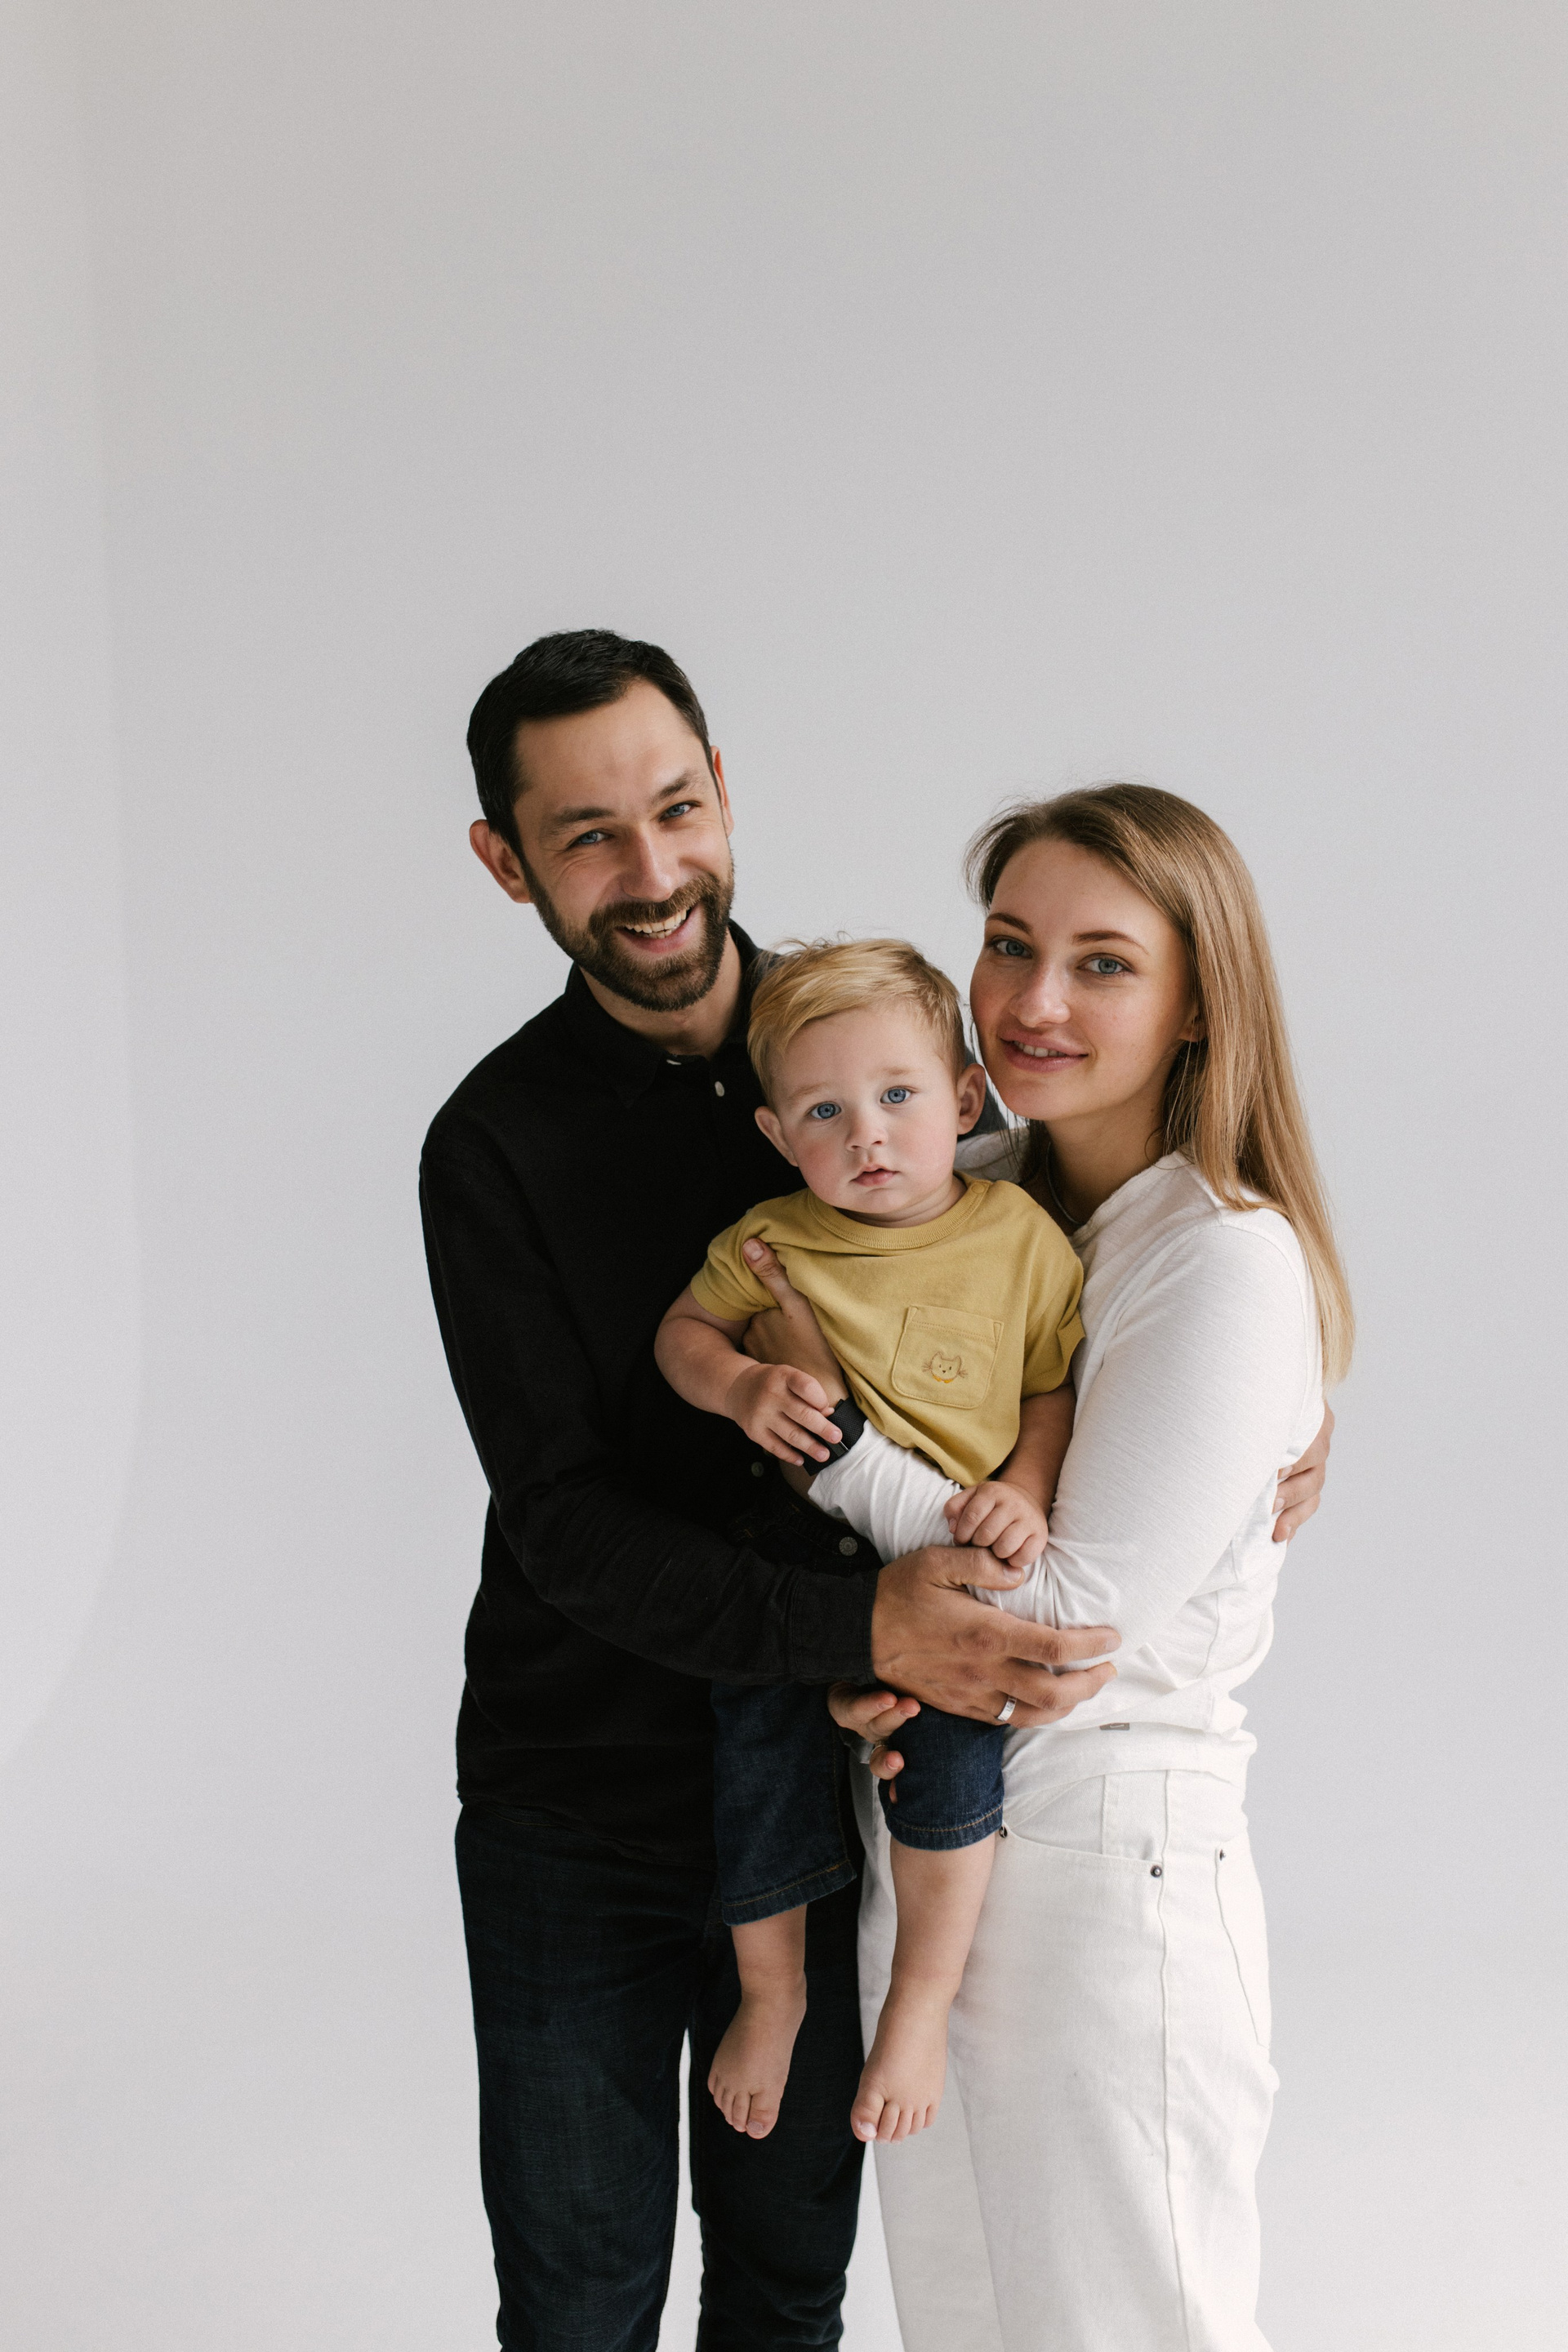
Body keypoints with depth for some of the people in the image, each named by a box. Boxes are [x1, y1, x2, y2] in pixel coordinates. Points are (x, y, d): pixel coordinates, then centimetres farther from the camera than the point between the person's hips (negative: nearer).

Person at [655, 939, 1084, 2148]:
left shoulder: (1022, 1239, -4)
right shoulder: (773, 1242, -2)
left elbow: (1057, 1389, 4)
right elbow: (683, 1326, 11)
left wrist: (1024, 1491, -13)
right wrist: (738, 1385, -10)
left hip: (953, 1559, -2)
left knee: (953, 1738, -23)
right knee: (763, 1741, -8)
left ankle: (923, 1997, -2)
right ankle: (771, 1990, 19)